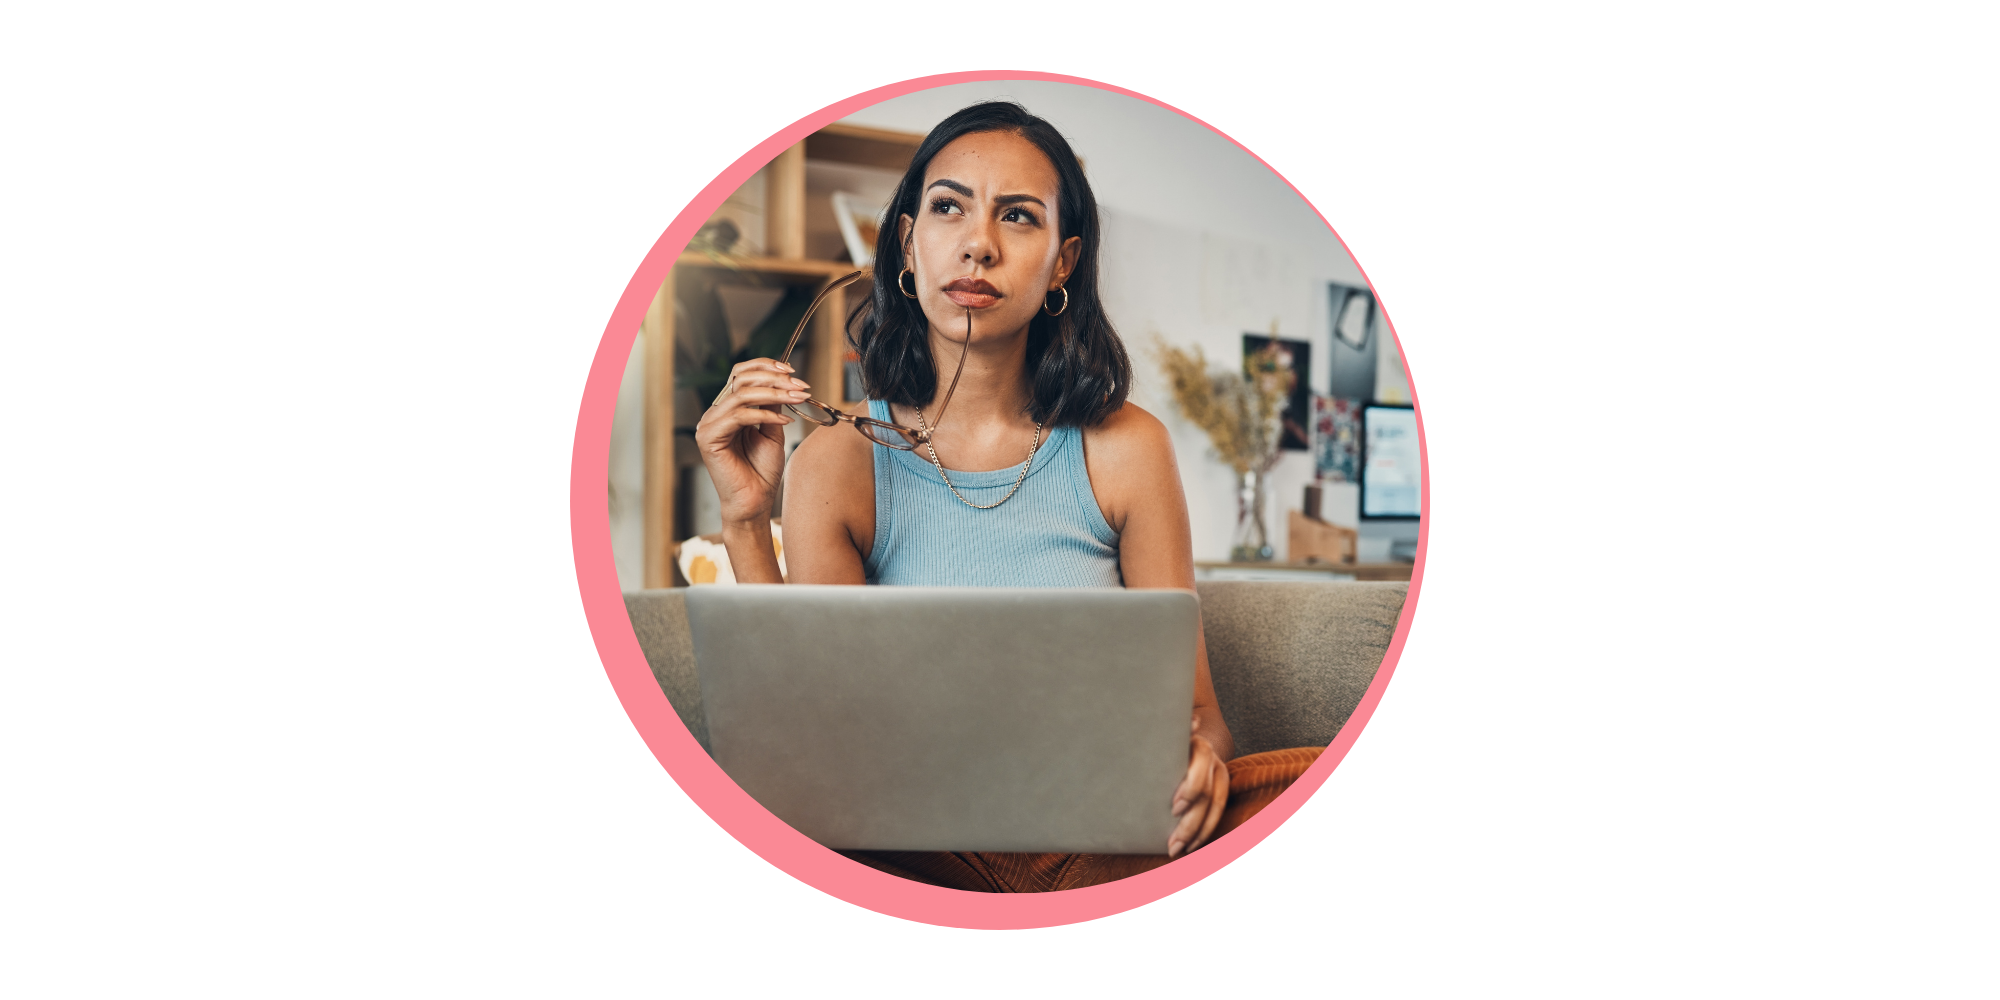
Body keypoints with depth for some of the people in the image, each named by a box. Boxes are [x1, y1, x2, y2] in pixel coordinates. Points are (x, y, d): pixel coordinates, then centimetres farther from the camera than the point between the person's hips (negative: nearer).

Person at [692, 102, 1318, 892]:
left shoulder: (1125, 448, 0)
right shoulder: (837, 460, 0)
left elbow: (1197, 710, 3)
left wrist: (1196, 756, -22)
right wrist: (745, 523, -14)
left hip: (1109, 850, 1)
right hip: (919, 852, 0)